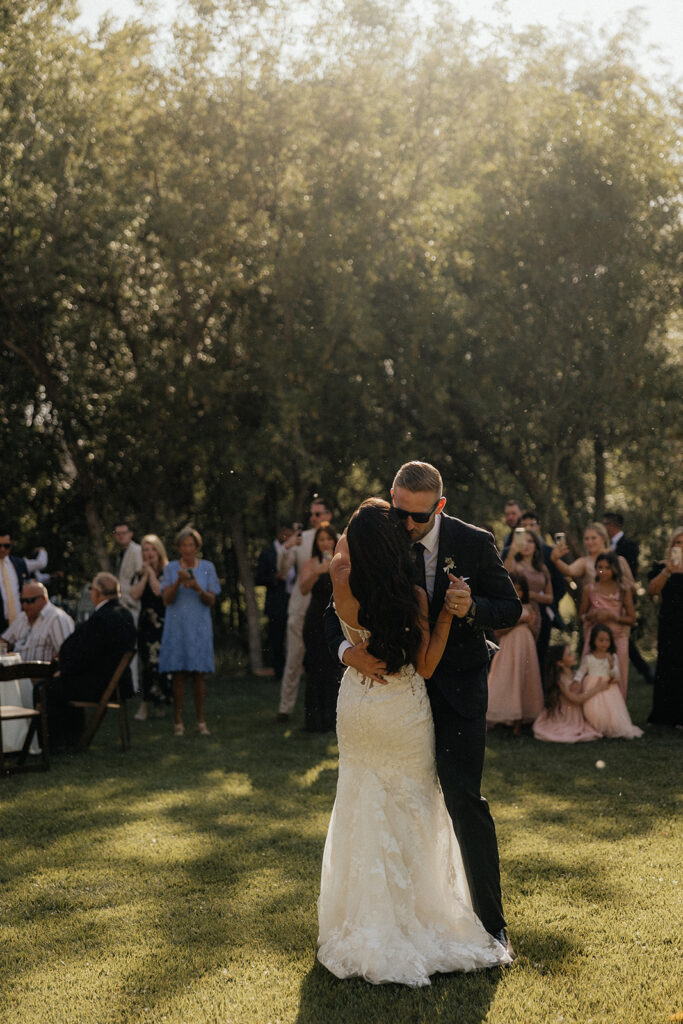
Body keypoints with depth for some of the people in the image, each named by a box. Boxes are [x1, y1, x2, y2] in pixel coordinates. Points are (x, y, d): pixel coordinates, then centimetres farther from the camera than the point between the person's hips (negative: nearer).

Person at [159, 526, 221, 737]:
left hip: (199, 628, 0)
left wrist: (197, 588, -17)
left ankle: (201, 722, 2)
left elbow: (211, 601, 1)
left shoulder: (207, 567, 6)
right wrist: (178, 582, -18)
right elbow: (166, 599, -2)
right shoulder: (171, 568, 6)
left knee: (199, 675, -1)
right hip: (177, 626, 0)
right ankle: (178, 722, 3)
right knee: (178, 675, -2)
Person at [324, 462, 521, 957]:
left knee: (464, 799, -9)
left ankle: (491, 921, 3)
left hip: (458, 688, -2)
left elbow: (512, 608, -2)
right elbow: (337, 610, 1)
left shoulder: (474, 543, -9)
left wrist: (473, 609, -24)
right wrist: (346, 648, -21)